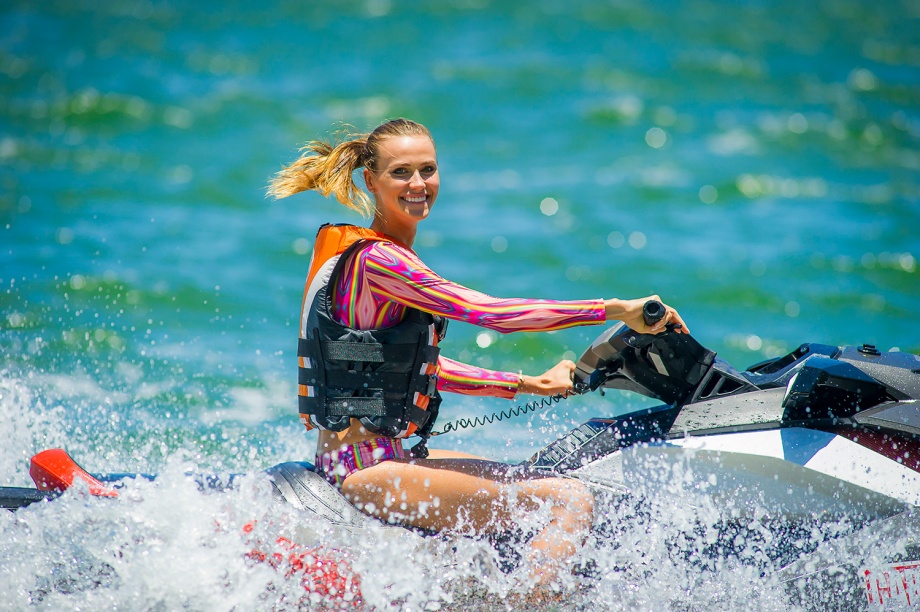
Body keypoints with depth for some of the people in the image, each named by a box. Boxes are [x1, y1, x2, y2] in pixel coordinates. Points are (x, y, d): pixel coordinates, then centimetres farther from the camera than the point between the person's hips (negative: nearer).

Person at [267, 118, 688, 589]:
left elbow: (419, 363, 21)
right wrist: (616, 310, -23)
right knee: (570, 501, -16)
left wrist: (527, 384, 18)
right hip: (366, 466, -10)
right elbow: (489, 312, -24)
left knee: (546, 482, 20)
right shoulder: (375, 259, -16)